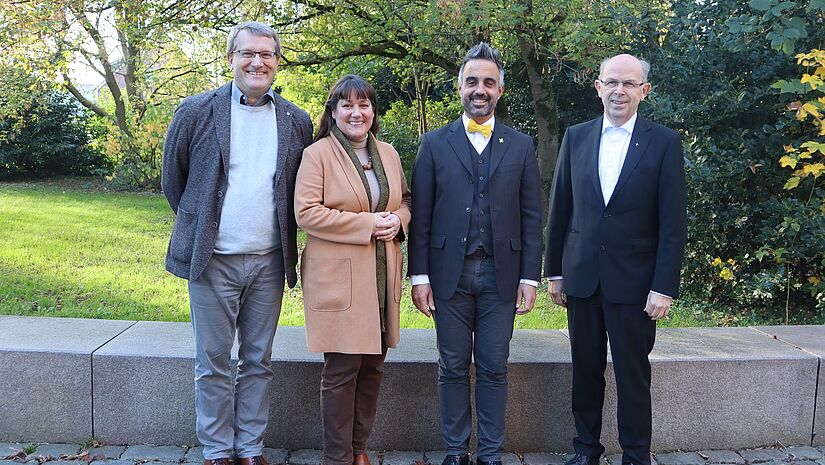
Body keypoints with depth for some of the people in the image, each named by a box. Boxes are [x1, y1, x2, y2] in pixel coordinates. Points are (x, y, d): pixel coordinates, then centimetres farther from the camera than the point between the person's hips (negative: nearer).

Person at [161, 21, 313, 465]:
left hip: (269, 262, 2)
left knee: (258, 362, 11)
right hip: (213, 260, -2)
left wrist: (281, 236, 11)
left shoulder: (297, 122, 4)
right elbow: (173, 177, 8)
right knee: (213, 364, 7)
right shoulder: (197, 111, -2)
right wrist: (197, 225, 12)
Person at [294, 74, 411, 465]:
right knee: (341, 370, -3)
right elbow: (305, 212, -13)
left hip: (381, 278, 6)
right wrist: (367, 223, -16)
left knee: (372, 367, 12)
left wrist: (396, 221, -3)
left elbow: (405, 201, 21)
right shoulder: (317, 154, -5)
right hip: (338, 279, -6)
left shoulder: (388, 154, 13)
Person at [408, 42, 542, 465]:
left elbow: (531, 218, 6)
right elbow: (420, 216, 3)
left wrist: (529, 277, 0)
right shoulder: (435, 144, 6)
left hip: (501, 274, 0)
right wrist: (419, 276, -3)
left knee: (494, 370, 6)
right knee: (453, 368, 8)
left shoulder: (521, 146, 8)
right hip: (450, 272, 0)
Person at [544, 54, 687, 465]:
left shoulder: (664, 143, -3)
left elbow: (673, 224, -5)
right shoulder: (576, 137, 5)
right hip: (581, 277, 3)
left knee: (633, 376, 7)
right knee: (586, 370, 13)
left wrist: (665, 287, -10)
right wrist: (555, 271, 8)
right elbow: (559, 211, 9)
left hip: (633, 282, -3)